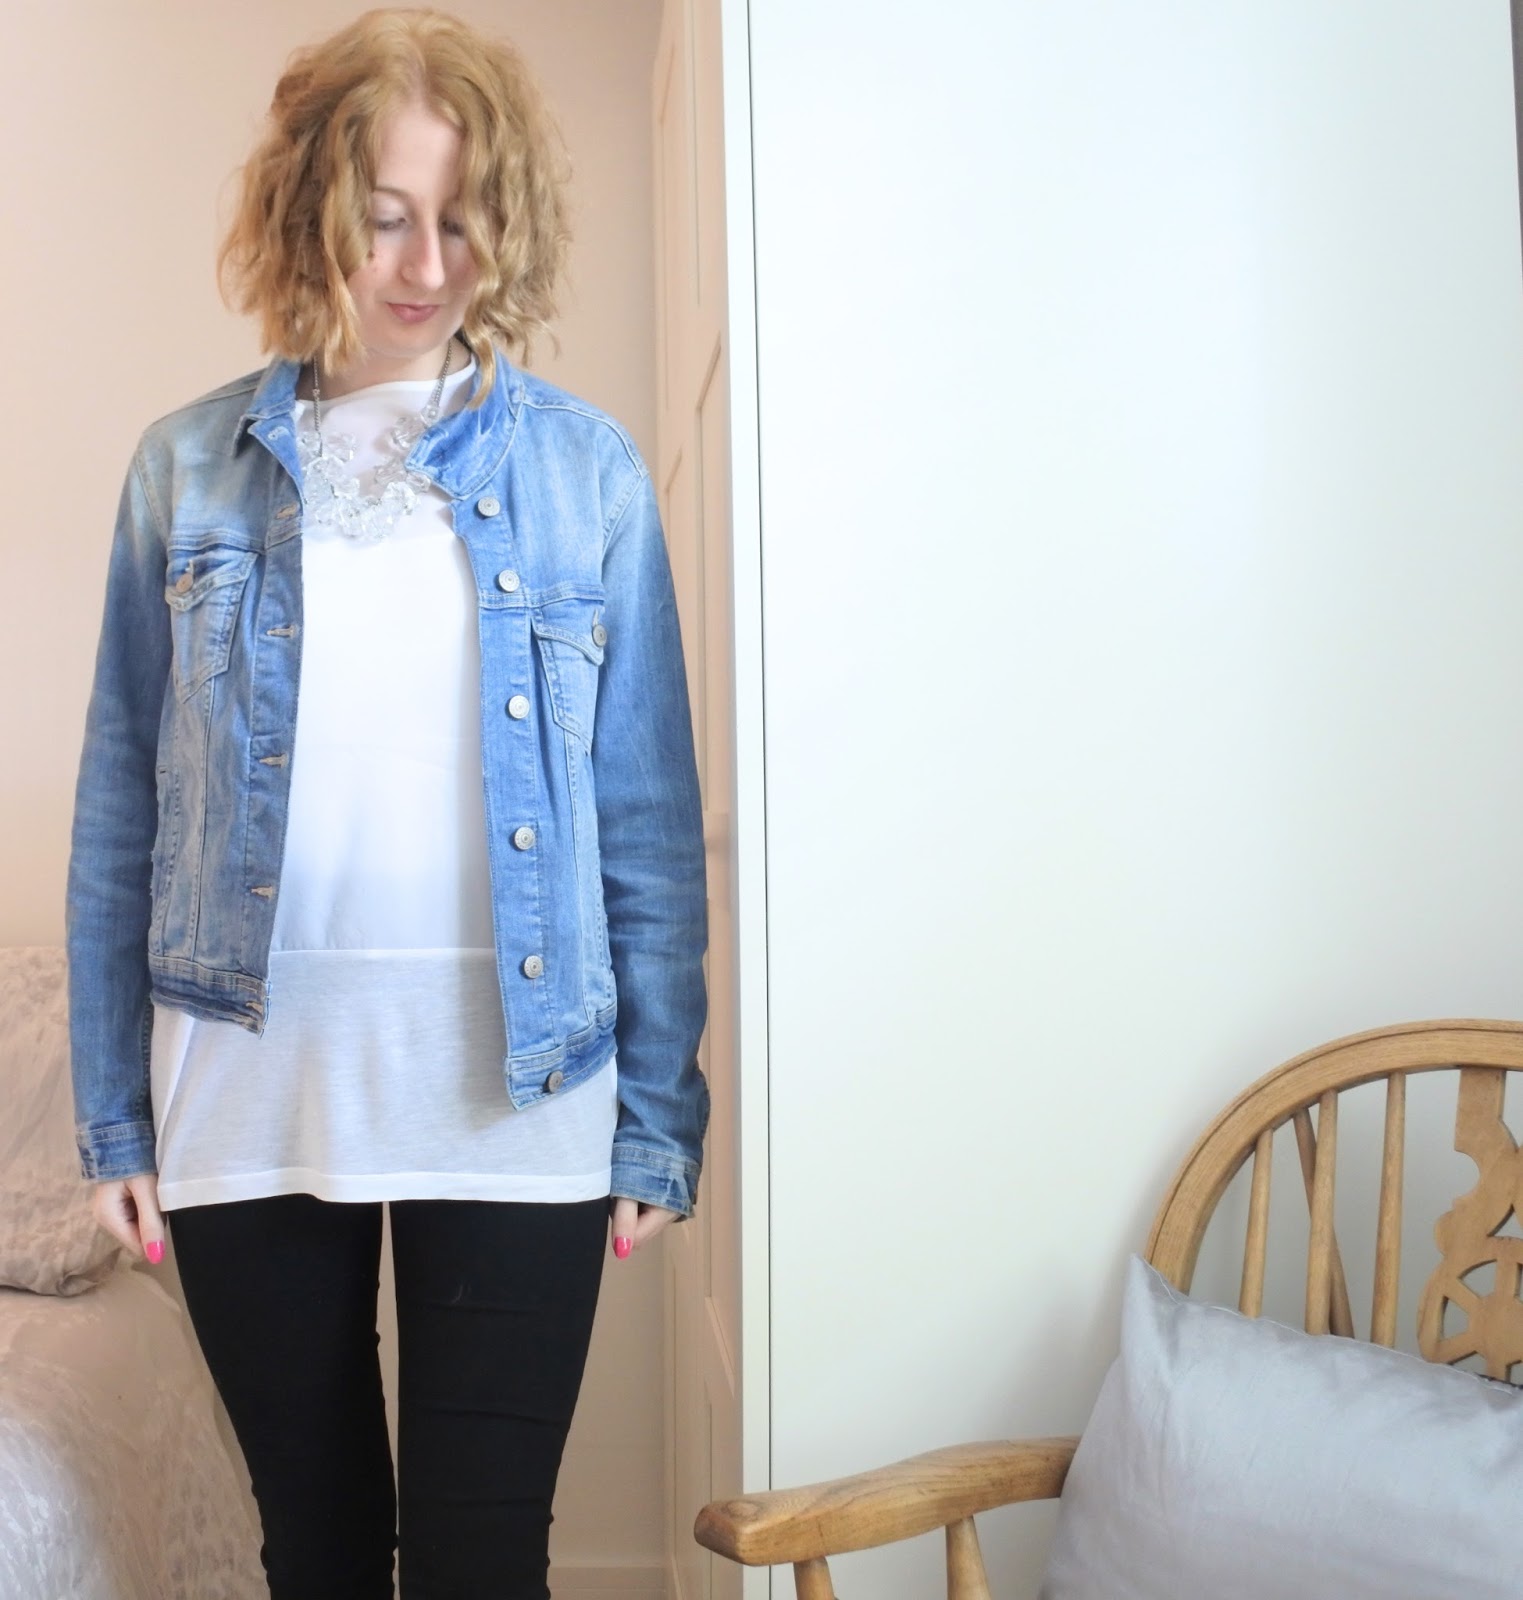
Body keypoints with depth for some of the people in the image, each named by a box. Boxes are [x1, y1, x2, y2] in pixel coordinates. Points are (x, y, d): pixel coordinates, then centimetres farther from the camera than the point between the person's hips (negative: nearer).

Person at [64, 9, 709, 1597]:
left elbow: (648, 817, 1)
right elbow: (120, 812, 5)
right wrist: (111, 1112, 4)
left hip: (515, 1108, -1)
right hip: (250, 1105, 2)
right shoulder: (189, 469, 3)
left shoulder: (586, 470, 1)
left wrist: (660, 1113, 0)